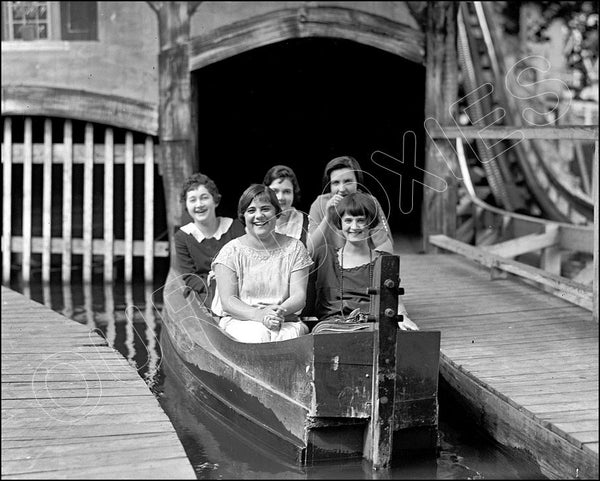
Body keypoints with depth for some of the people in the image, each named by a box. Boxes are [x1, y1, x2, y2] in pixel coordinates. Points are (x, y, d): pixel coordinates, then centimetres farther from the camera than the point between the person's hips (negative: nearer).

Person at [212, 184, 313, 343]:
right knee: (258, 335, -35)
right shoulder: (231, 251, 3)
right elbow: (227, 300, -6)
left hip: (285, 320, 1)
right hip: (239, 320, -1)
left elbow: (299, 296, 0)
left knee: (286, 335, -34)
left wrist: (281, 311, -23)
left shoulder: (294, 248, 7)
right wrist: (258, 315, -25)